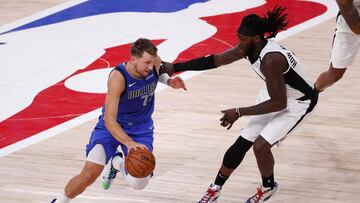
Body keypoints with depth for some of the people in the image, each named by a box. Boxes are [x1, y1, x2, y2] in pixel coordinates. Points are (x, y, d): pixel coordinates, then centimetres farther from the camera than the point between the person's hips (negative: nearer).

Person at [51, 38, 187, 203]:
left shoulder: (154, 63, -17)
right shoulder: (118, 77, -33)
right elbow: (109, 120, -40)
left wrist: (169, 81, -8)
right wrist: (129, 143, -54)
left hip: (141, 128, 4)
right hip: (111, 126, -4)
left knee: (138, 184, -9)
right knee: (90, 174, -21)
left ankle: (117, 163, 25)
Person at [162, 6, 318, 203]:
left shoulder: (270, 60, -36)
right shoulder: (249, 48, -12)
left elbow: (279, 103, -31)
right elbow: (215, 60, -2)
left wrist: (239, 112, -25)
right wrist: (175, 67, -4)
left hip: (298, 102, -8)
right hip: (276, 93, 8)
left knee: (261, 145, -16)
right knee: (242, 143, 5)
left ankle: (268, 187, 14)